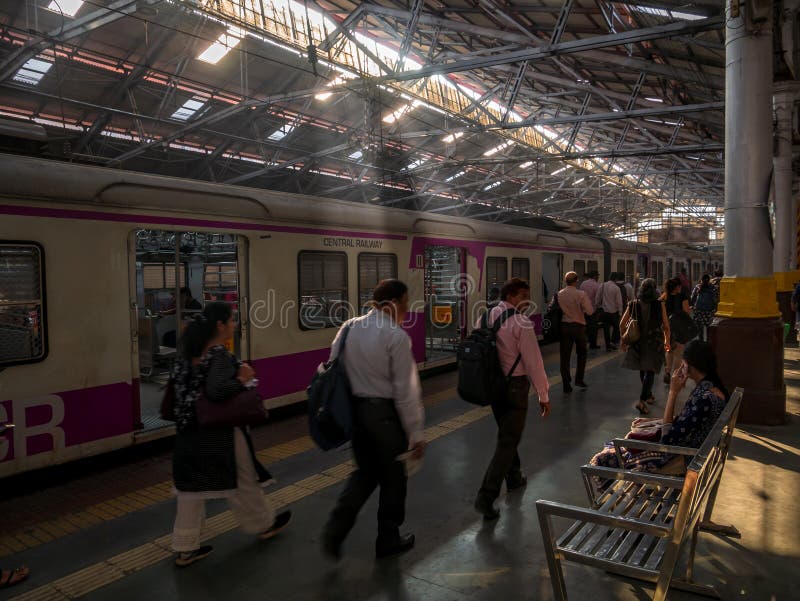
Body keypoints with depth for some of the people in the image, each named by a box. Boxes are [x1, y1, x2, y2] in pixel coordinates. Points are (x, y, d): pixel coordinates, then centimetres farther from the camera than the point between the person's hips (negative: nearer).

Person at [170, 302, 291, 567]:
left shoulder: (189, 351, 5)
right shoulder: (220, 355, -21)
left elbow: (177, 380, 12)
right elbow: (216, 391, -32)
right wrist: (241, 379, -17)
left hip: (189, 431, 8)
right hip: (218, 432, -7)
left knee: (191, 487, 13)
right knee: (242, 481, 12)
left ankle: (185, 548, 20)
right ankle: (264, 524, 33)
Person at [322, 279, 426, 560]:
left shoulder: (348, 328, 1)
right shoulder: (396, 337, -17)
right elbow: (406, 391, -16)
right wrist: (415, 434, -8)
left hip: (354, 409, 6)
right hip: (384, 413, -6)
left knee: (365, 471, 23)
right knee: (394, 477, 15)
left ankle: (334, 531, 10)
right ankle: (388, 540, 32)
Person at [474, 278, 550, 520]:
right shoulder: (521, 323, -18)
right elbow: (533, 362, -16)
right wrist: (543, 395, -7)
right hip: (515, 385, -7)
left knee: (507, 432, 25)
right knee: (507, 441, -1)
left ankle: (513, 477, 43)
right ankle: (486, 496, -5)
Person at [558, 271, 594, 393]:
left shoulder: (559, 294, -3)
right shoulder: (581, 294, -12)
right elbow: (590, 311, -13)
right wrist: (581, 308, 6)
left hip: (564, 326, 2)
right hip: (578, 325, -2)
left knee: (565, 355, 7)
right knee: (581, 353, 18)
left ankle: (566, 383, 7)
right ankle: (579, 379, 16)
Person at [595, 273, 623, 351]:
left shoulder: (602, 286, -2)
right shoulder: (616, 288, -11)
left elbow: (597, 298, 2)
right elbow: (619, 301, -8)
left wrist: (598, 306, 14)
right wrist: (620, 311, 2)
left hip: (604, 311, 4)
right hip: (613, 311, -3)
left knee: (606, 328, 10)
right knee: (616, 327, 13)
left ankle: (608, 345, 13)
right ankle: (612, 341, -1)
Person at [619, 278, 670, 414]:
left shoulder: (633, 305, -3)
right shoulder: (659, 305, -9)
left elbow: (622, 324, 1)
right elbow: (666, 326, -5)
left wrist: (624, 340, 15)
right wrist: (667, 341, 11)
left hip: (638, 341, 3)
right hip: (654, 342, -3)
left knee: (642, 369, 20)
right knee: (650, 371, 0)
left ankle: (648, 395, 37)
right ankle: (642, 400, -13)